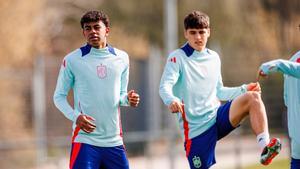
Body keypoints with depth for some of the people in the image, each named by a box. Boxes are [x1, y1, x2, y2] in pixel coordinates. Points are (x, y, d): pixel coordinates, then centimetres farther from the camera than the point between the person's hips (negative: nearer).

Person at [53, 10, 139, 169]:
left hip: (114, 141, 4)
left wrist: (127, 99, -6)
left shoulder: (121, 58, 8)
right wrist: (75, 116, -14)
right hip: (85, 140, -4)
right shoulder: (72, 60, -2)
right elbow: (59, 96, 4)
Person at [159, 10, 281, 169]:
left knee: (253, 97, -19)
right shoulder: (177, 58, -5)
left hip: (217, 117, 4)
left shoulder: (214, 58, 13)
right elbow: (165, 87, -20)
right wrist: (171, 100, -43)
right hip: (196, 129, -4)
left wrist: (243, 89, 12)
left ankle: (265, 147, -32)